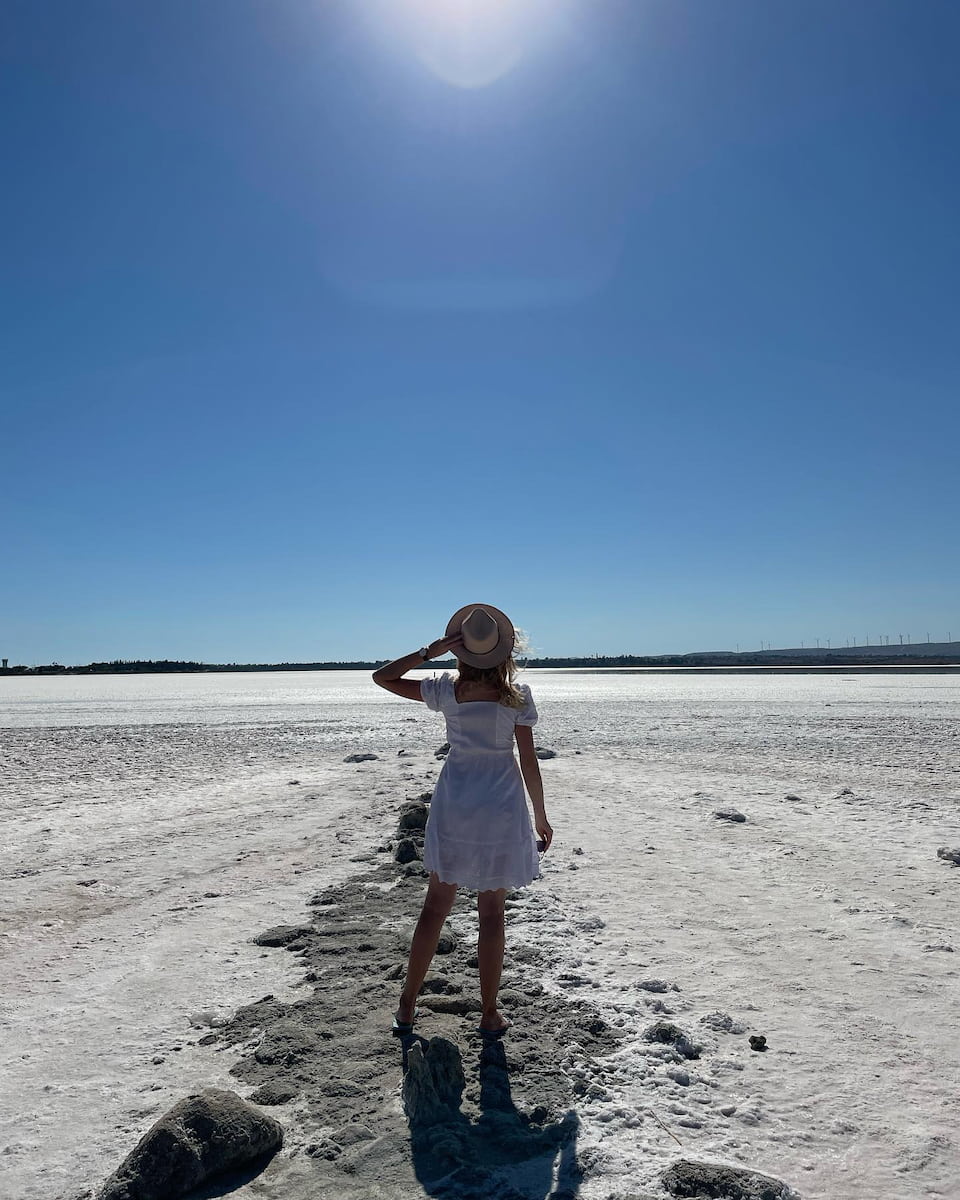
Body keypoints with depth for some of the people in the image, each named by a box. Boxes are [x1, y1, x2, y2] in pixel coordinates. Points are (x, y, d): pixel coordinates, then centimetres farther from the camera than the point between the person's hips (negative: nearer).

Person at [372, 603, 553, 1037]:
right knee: (491, 911, 11)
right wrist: (540, 816, 4)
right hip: (501, 809, -1)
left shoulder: (446, 691, -7)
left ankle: (407, 1005, 25)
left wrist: (429, 651, -6)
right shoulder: (517, 696, -10)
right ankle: (489, 1014, 22)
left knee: (436, 906, 15)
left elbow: (382, 677, 0)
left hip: (453, 806, 2)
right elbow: (529, 762, -8)